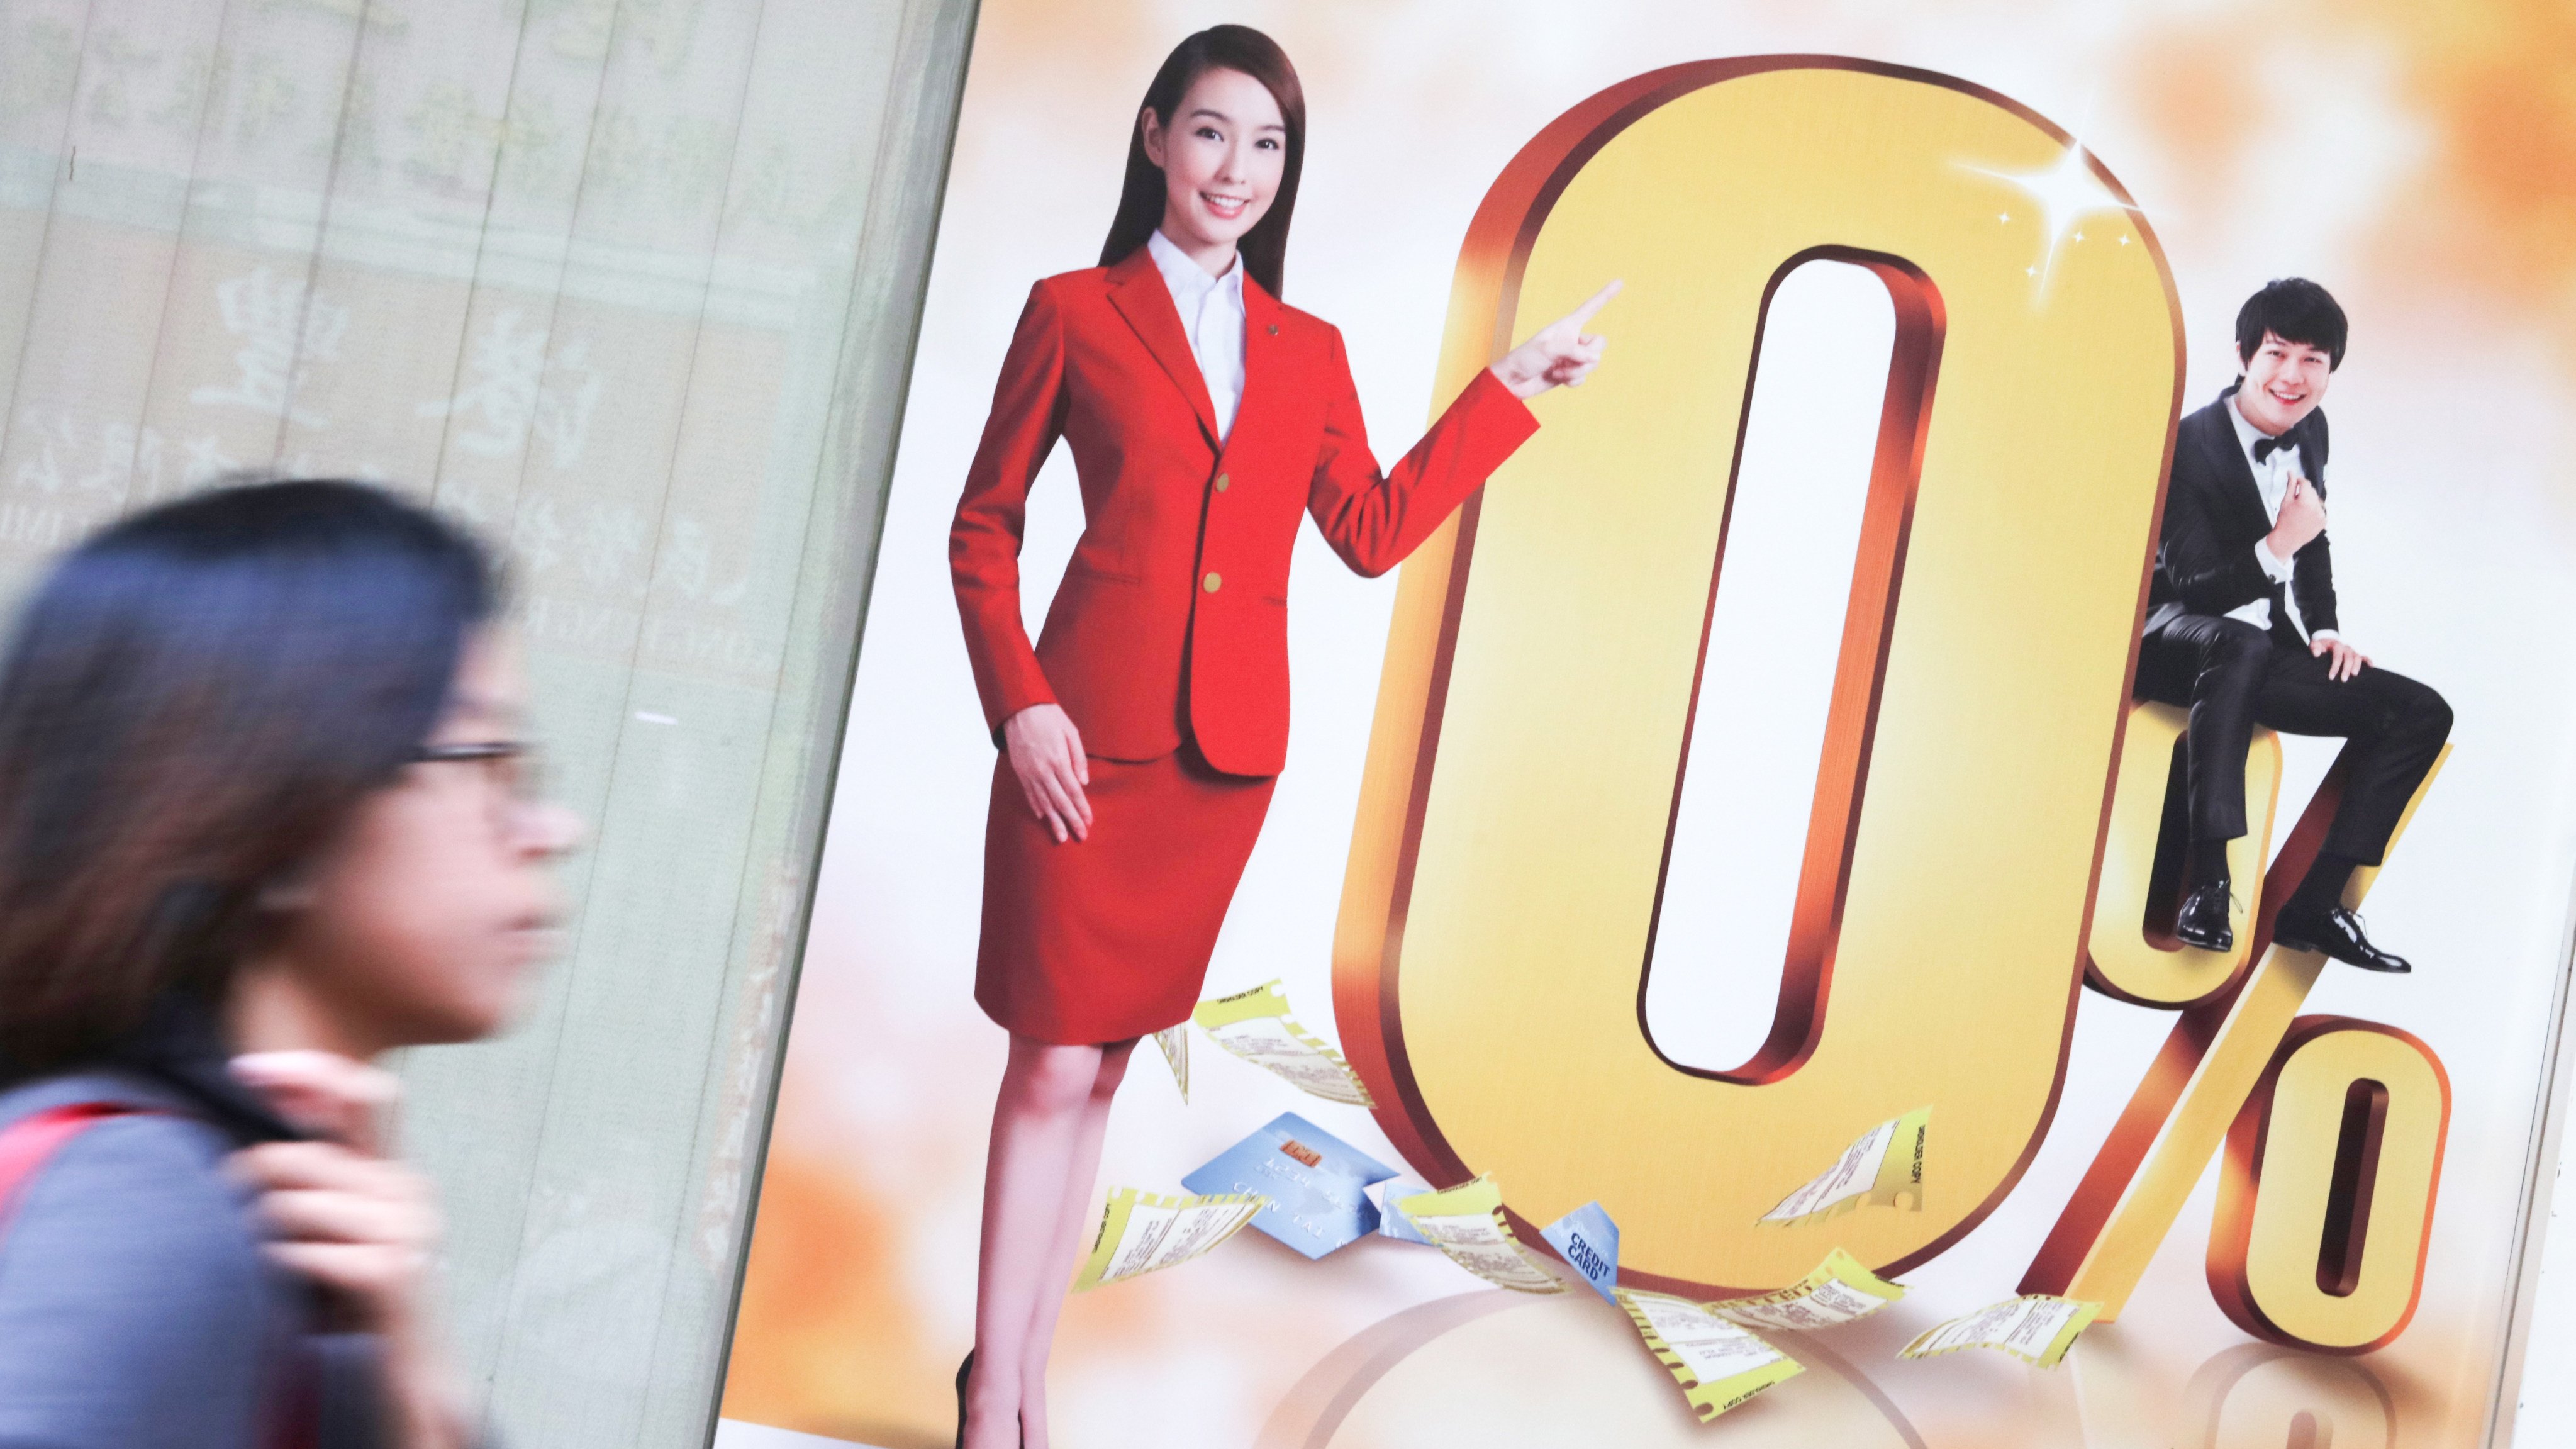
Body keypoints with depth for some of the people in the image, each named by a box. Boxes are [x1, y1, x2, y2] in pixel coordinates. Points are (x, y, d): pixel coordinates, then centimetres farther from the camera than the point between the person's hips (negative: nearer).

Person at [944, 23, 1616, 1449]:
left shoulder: (1308, 351, 14)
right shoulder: (1074, 313, 2)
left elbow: (1372, 529, 10)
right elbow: (983, 527, 4)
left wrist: (1512, 383, 10)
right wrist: (1020, 704, -9)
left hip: (1225, 757, 4)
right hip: (1089, 744, -4)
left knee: (1099, 1070, 10)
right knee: (1051, 1070, -3)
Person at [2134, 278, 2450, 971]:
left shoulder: (2309, 431, 6)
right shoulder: (2191, 445, -18)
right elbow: (2192, 589, -21)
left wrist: (2323, 629, 6)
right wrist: (2278, 546, -34)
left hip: (2264, 652, 8)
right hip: (2171, 645, -8)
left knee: (2421, 712, -2)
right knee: (2241, 642, -43)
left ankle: (2314, 905, -5)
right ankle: (2207, 885, -45)